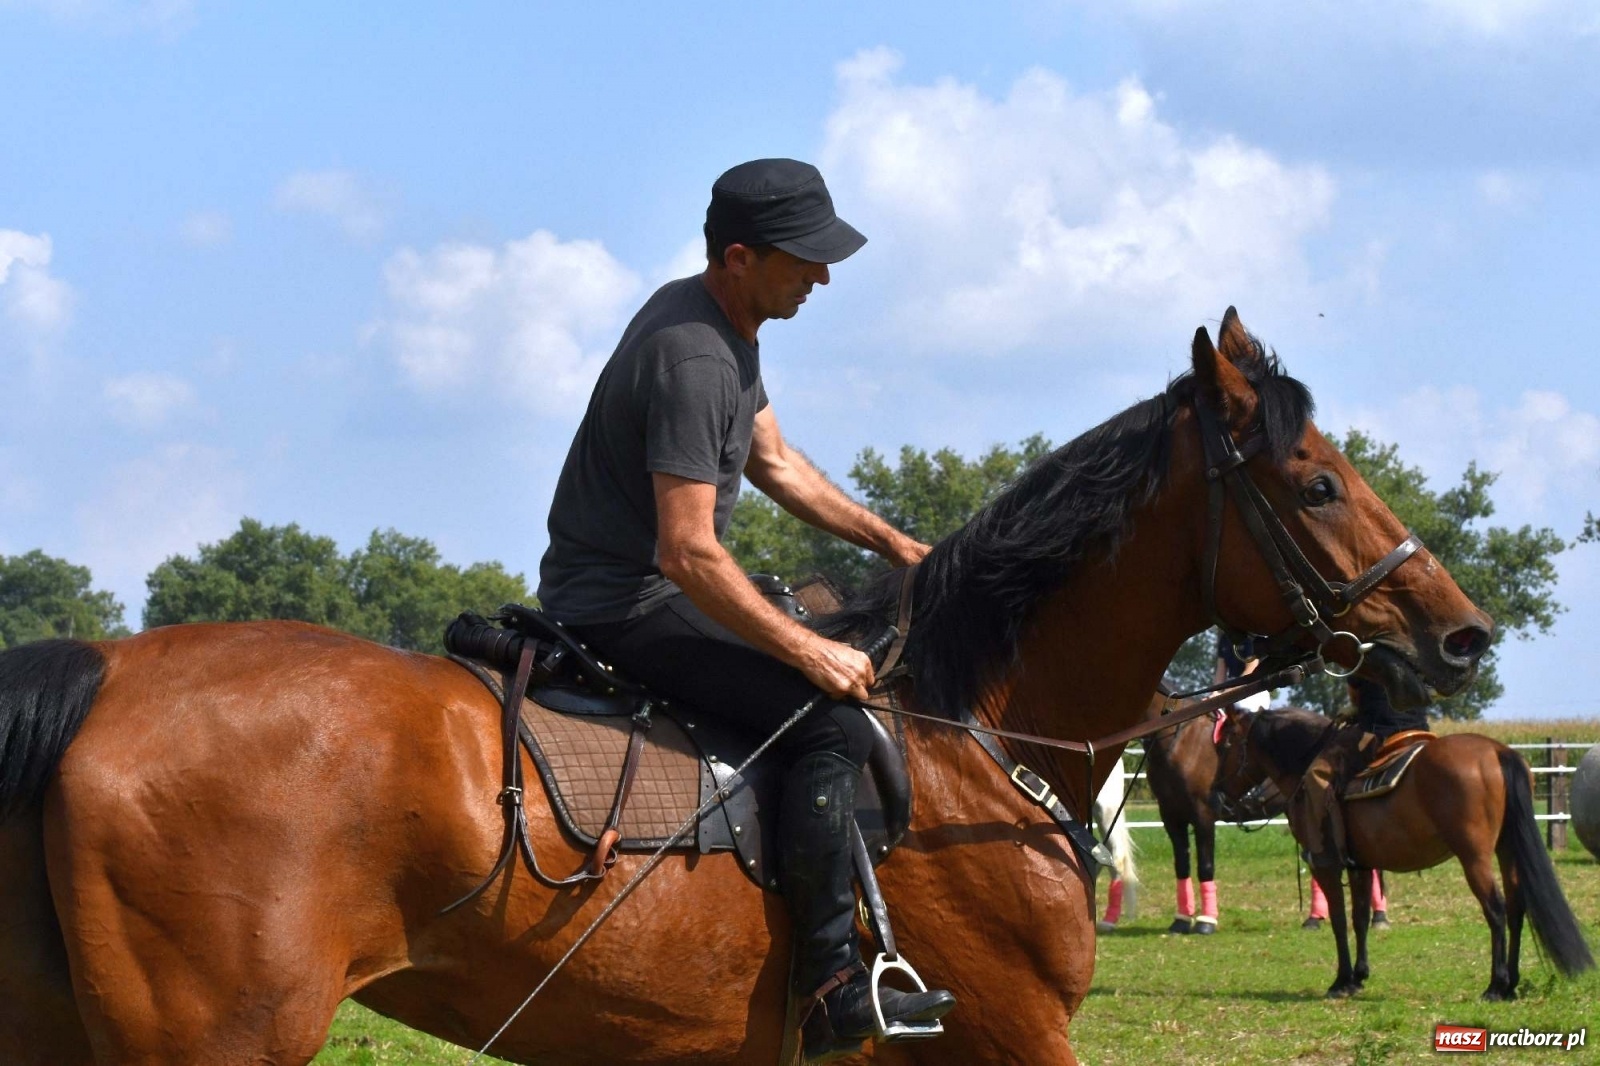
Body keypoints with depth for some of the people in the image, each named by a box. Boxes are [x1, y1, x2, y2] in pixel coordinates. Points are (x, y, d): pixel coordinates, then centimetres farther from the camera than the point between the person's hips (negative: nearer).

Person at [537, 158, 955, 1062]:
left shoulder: (728, 325, 9)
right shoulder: (691, 358, -24)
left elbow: (775, 462, 24)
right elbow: (689, 556, -28)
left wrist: (893, 544, 18)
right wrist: (812, 654, -23)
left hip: (640, 593, 11)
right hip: (624, 608, -11)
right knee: (834, 723, -21)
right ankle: (832, 989, -23)